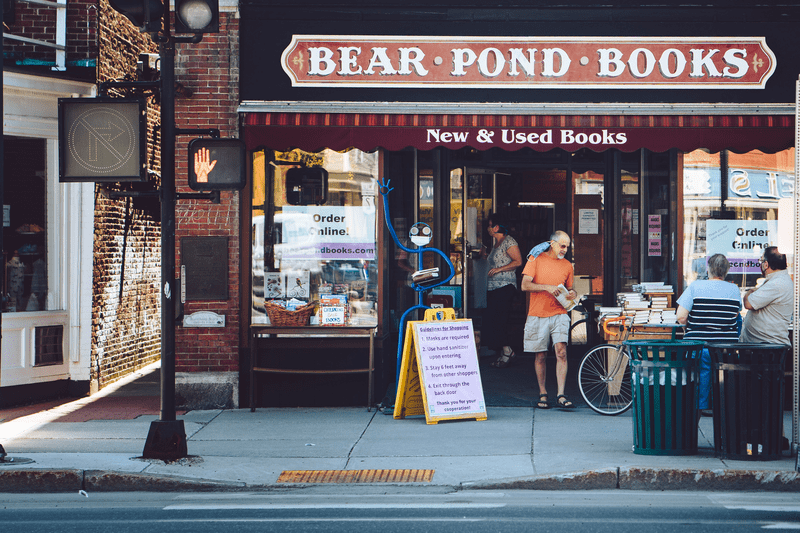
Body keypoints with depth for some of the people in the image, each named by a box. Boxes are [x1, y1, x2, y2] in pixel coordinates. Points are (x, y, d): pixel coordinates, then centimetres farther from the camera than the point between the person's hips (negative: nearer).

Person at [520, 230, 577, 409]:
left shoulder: (567, 265, 11)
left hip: (559, 314, 2)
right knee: (541, 356, 5)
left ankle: (561, 395, -14)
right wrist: (547, 287, -19)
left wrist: (572, 294, -2)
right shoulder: (536, 259, 1)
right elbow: (525, 285, -6)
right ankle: (543, 394, 18)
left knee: (561, 352, -13)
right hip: (538, 315, -1)